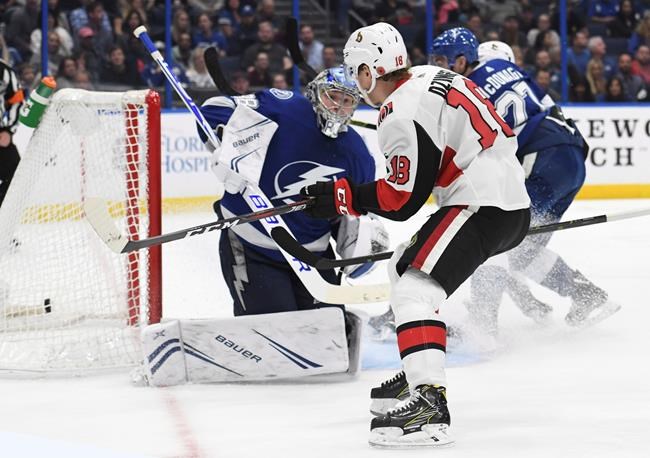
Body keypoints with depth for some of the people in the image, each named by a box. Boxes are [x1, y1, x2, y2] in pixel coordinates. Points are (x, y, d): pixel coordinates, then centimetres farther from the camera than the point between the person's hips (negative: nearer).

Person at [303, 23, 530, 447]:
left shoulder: (403, 113, -15)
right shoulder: (429, 77, 14)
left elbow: (401, 200, -14)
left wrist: (340, 197, -6)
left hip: (483, 205, -11)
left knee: (414, 288, -21)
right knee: (406, 265, 24)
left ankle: (431, 405, -35)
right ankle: (418, 370, 30)